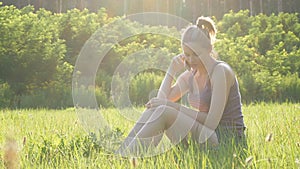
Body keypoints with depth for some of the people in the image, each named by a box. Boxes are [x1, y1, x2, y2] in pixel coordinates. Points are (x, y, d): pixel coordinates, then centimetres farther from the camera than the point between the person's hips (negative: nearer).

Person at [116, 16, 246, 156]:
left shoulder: (221, 71, -12)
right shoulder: (190, 75, 12)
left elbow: (211, 122, -19)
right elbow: (162, 100, 3)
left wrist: (175, 106, -17)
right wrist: (171, 71, -2)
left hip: (226, 140, -8)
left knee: (164, 112, -24)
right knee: (153, 109, -10)